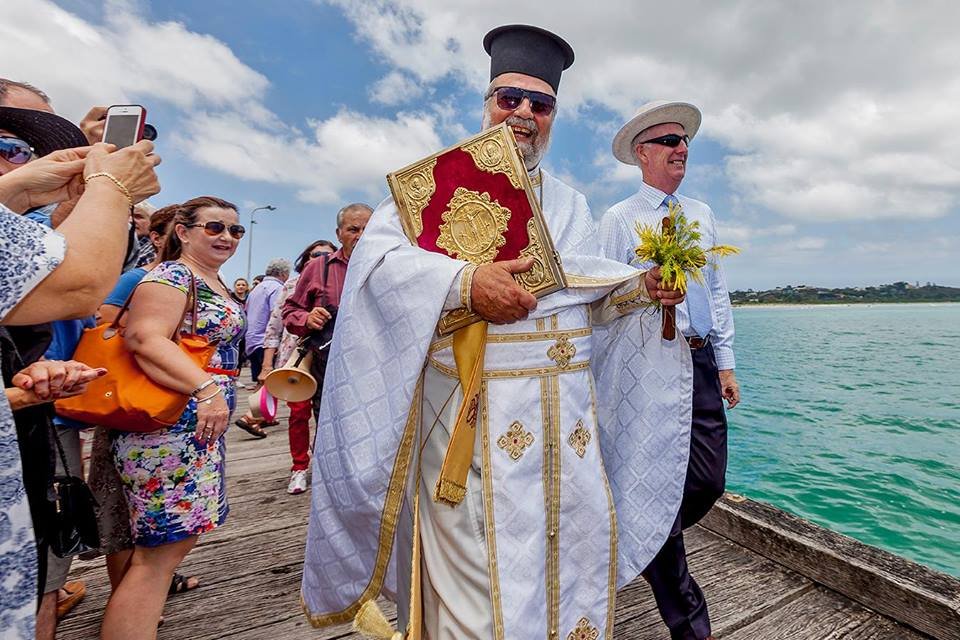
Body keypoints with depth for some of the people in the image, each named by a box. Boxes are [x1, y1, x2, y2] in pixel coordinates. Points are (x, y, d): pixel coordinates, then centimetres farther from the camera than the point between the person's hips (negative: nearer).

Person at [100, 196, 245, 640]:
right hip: (170, 426, -10)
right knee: (161, 550, -3)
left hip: (201, 426, 10)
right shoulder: (171, 276, -12)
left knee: (180, 534, 20)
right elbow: (145, 339, -27)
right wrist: (205, 388, -35)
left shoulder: (216, 283, 17)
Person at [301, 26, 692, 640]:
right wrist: (465, 283, -23)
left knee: (578, 539, 15)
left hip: (565, 404, 6)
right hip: (475, 408, -5)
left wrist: (644, 285, 0)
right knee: (479, 561, 2)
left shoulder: (570, 204, 19)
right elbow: (376, 256, -10)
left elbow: (590, 295, 19)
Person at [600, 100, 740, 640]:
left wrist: (725, 363, 11)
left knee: (709, 482, 8)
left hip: (702, 361, 6)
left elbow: (718, 292, 16)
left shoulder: (703, 214, 16)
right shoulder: (619, 219, -2)